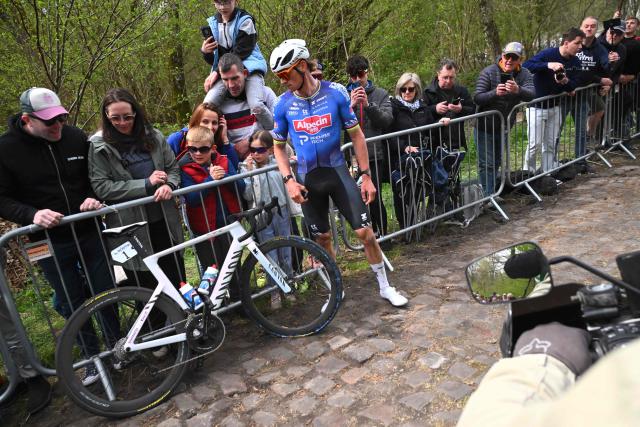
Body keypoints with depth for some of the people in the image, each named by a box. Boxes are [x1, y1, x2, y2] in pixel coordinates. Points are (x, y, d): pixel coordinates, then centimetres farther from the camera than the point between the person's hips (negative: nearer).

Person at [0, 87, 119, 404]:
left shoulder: (76, 137, -4)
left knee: (105, 293, 12)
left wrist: (94, 197, -12)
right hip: (50, 242, -2)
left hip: (89, 233, 2)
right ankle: (92, 358, 29)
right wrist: (32, 215, -24)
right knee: (72, 304, 10)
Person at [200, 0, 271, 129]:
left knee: (257, 106, -29)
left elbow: (241, 53, -10)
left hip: (248, 66, -4)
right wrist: (205, 52, -9)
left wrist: (217, 72, -16)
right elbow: (214, 59, 15)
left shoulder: (245, 21, -1)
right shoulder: (212, 24, 13)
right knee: (207, 105, -22)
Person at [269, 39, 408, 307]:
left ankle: (385, 287, 16)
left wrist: (366, 176, -4)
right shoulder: (283, 104, -5)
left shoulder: (335, 93, -9)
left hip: (337, 171, -1)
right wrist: (289, 181, -8)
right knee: (322, 237, 11)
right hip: (307, 179, 2)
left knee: (365, 231, -4)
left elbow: (356, 135, -2)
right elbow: (279, 146, 6)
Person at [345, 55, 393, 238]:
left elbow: (387, 120, -5)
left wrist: (368, 104, -16)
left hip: (375, 154, -2)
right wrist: (351, 105, -18)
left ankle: (382, 233, 5)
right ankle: (373, 231, 25)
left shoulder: (381, 94, 8)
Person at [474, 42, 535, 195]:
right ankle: (487, 196, -1)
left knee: (496, 162, 17)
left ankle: (492, 194, 30)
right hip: (485, 126, -5)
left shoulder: (524, 74, -5)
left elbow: (531, 94, -23)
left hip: (504, 127, 5)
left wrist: (518, 90, -45)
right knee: (487, 164, -7)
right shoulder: (488, 72, -15)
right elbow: (477, 98, -21)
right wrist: (495, 93, -40)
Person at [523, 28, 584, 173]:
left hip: (554, 106, 6)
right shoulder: (548, 54, -17)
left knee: (551, 144, 10)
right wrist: (548, 65, -41)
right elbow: (526, 66, -29)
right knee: (534, 143, -4)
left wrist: (566, 81, -22)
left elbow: (573, 86, 1)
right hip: (537, 106, -6)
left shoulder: (575, 62, 1)